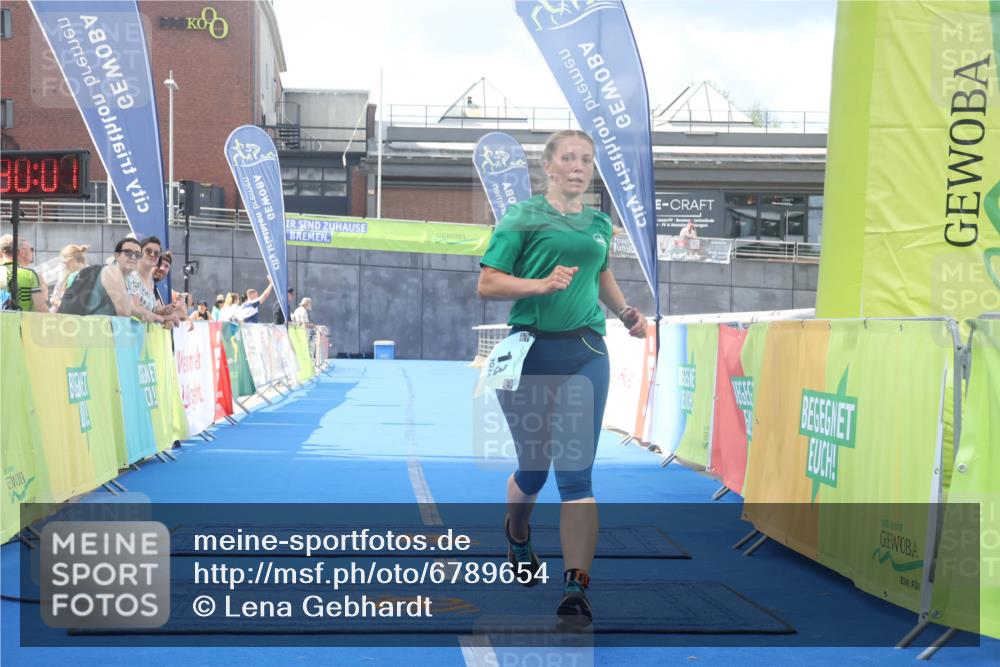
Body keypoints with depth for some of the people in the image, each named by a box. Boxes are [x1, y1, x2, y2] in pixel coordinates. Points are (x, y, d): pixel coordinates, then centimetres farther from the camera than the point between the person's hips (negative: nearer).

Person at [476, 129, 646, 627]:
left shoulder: (599, 223, 15)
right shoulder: (523, 217, 0)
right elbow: (487, 285, -6)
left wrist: (625, 312, 17)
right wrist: (543, 284, -18)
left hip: (585, 352, 2)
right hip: (530, 352, -2)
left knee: (575, 471, -7)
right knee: (533, 466, 9)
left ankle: (576, 588, -9)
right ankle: (517, 536, 42)